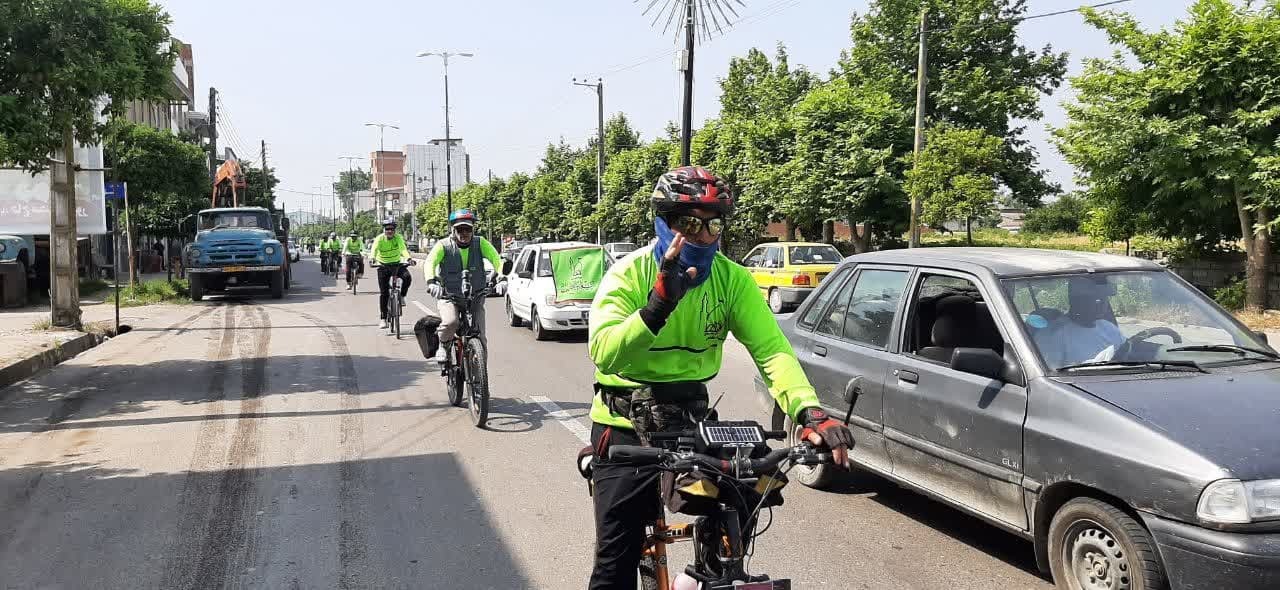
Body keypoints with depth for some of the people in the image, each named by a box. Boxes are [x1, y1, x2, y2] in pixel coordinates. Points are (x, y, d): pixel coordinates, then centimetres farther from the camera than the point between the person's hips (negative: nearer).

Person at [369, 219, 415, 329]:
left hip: (397, 264, 0)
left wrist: (409, 258, -51)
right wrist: (372, 259, -55)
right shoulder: (379, 239, -16)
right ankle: (383, 319, 5)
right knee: (383, 293, -3)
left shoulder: (398, 238, -14)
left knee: (407, 277, -30)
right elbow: (374, 249, -33)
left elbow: (403, 249, -31)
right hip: (383, 266, 0)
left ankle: (402, 296, -2)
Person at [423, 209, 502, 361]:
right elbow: (430, 262, -23)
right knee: (450, 322, -30)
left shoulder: (480, 243, -4)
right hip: (448, 296, -2)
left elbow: (496, 259, -14)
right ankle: (443, 345, 1)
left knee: (479, 338, 0)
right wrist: (431, 282, -44)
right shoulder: (444, 245, -9)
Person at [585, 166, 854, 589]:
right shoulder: (629, 274, -14)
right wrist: (660, 303, -42)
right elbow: (604, 354, -29)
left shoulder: (732, 279, -6)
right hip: (626, 430, -3)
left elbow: (772, 349, -17)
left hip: (691, 423, 3)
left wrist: (809, 411, -34)